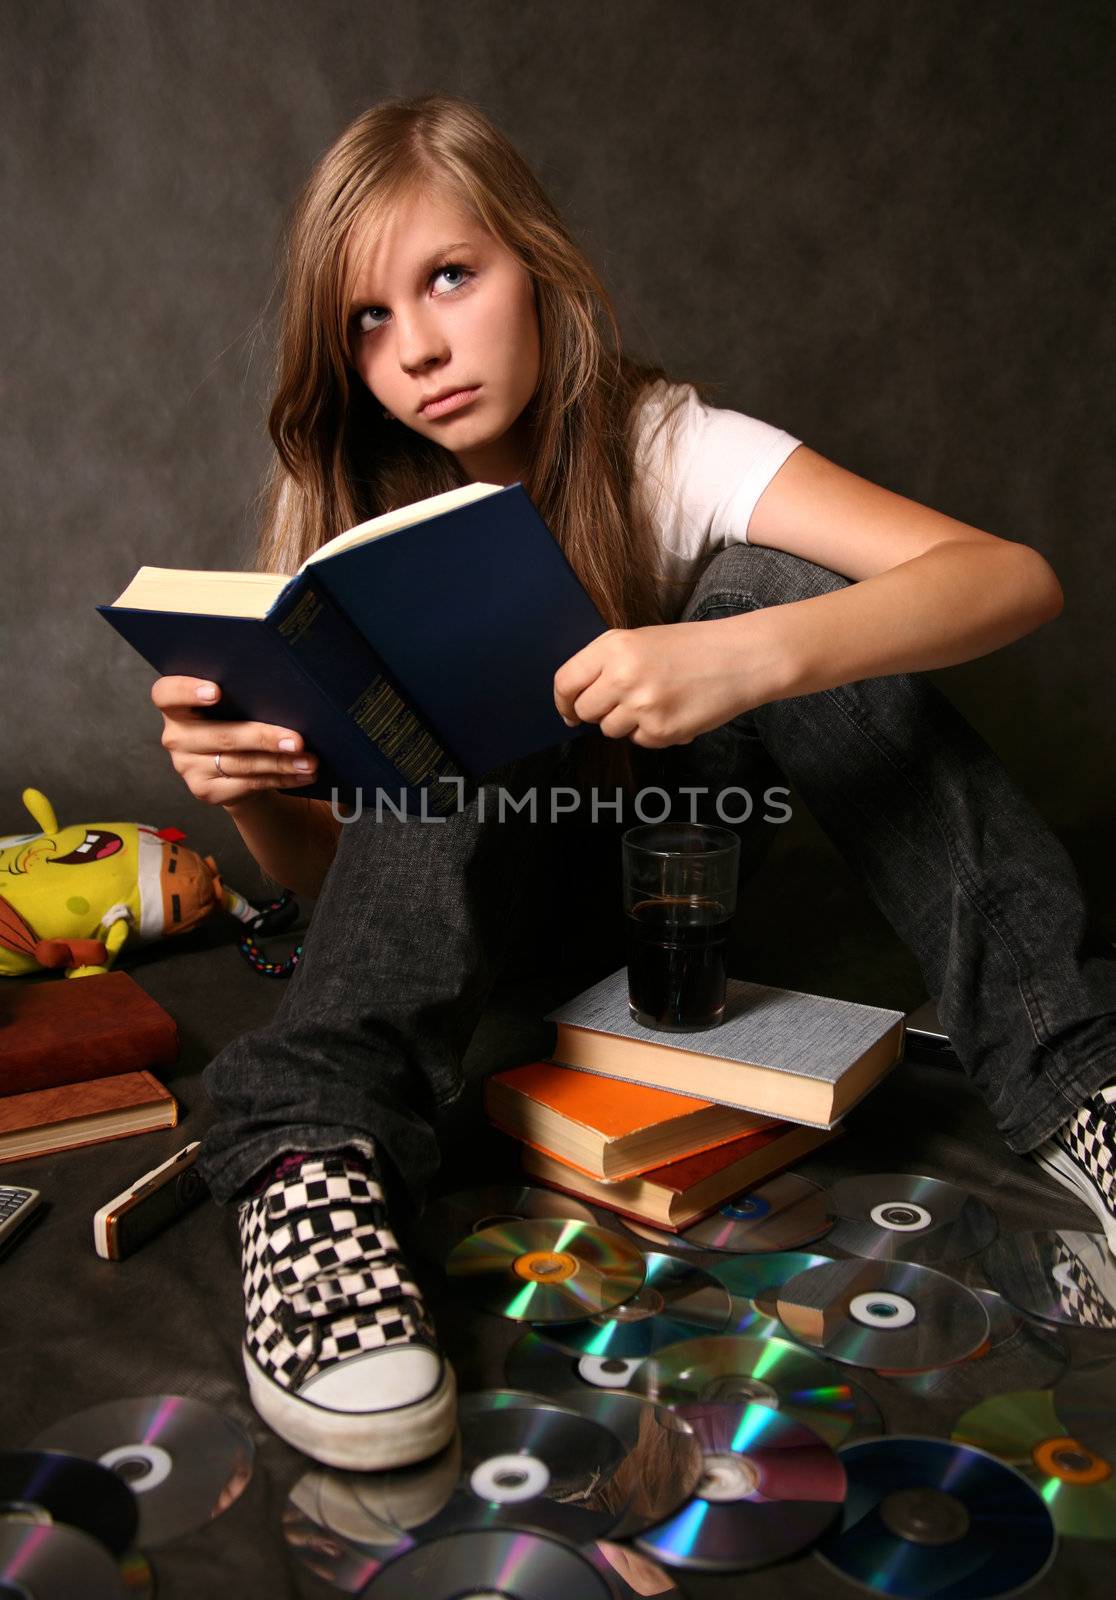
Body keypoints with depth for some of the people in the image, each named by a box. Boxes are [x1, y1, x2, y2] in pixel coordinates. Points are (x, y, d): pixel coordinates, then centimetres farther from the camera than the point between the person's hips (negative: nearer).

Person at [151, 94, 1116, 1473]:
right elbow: (320, 865, -10)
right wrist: (246, 790, -33)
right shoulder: (360, 523, -9)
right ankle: (313, 1159, -38)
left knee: (772, 587, -26)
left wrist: (750, 656, -49)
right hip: (486, 855, 1)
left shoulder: (669, 448, -17)